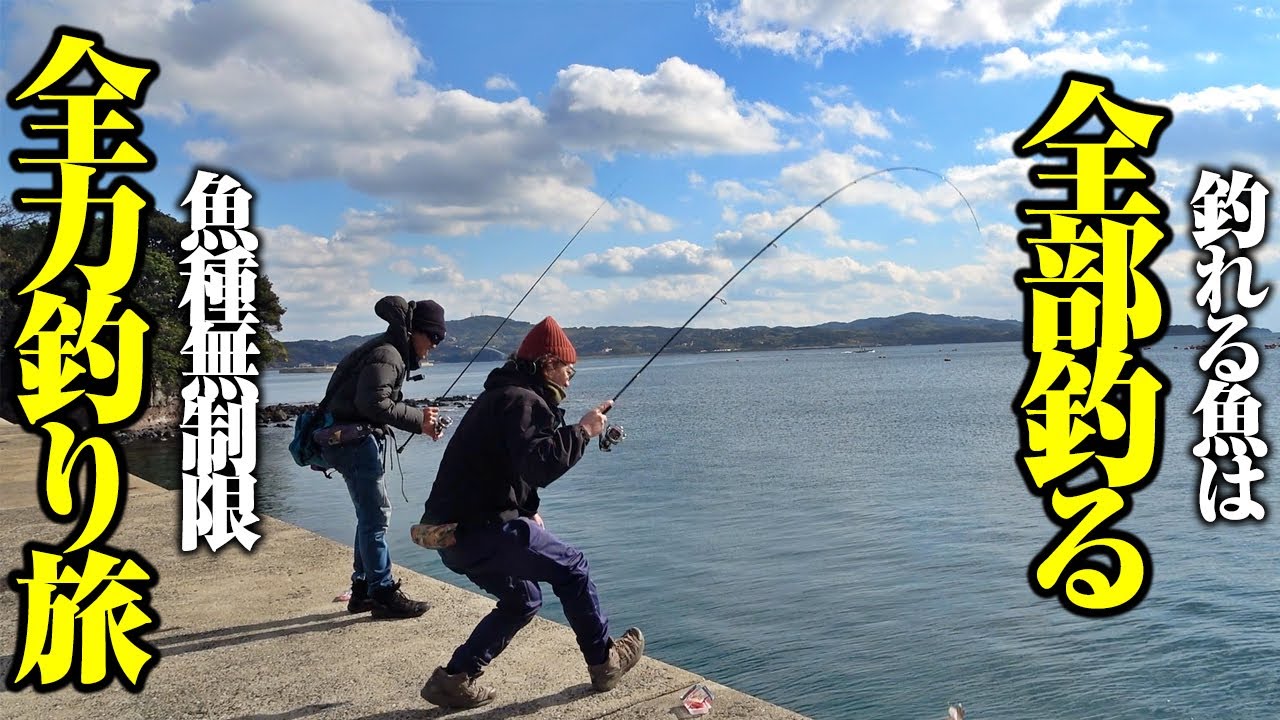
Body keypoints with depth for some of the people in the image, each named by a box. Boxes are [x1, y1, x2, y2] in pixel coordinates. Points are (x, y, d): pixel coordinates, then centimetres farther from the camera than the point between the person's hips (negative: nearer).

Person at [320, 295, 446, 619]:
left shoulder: (395, 355, 18)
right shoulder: (385, 355, -16)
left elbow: (389, 404, 18)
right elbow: (374, 404, -27)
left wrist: (423, 423, 4)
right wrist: (418, 418, -20)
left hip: (360, 441, 11)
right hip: (355, 442, -11)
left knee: (372, 515, 16)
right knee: (375, 516, -7)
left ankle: (362, 590, 24)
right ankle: (383, 593, -1)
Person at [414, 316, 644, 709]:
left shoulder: (497, 396, 20)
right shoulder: (523, 400, -13)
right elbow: (536, 464, -27)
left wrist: (527, 512, 14)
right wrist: (581, 431, -15)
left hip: (454, 530, 10)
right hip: (479, 529, -10)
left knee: (523, 600, 21)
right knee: (571, 567, 5)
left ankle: (454, 679, 20)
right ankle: (604, 661, 15)